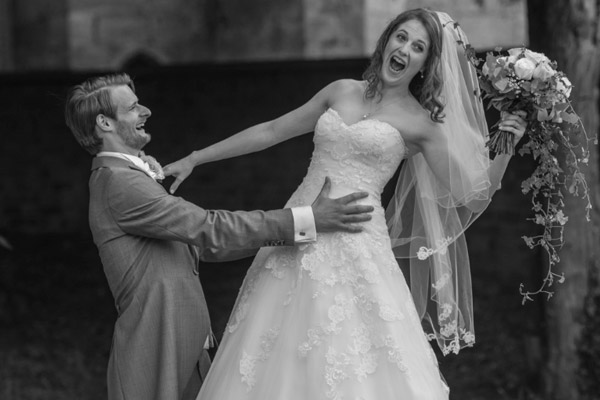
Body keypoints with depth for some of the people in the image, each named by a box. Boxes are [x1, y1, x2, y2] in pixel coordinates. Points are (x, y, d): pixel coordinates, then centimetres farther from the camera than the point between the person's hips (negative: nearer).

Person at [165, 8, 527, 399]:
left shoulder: (421, 123, 3)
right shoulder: (342, 91, 13)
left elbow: (470, 195, 2)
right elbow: (271, 131, 20)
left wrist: (505, 148, -14)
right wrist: (194, 159, 22)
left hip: (357, 245, -4)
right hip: (297, 236, 4)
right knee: (280, 364, 2)